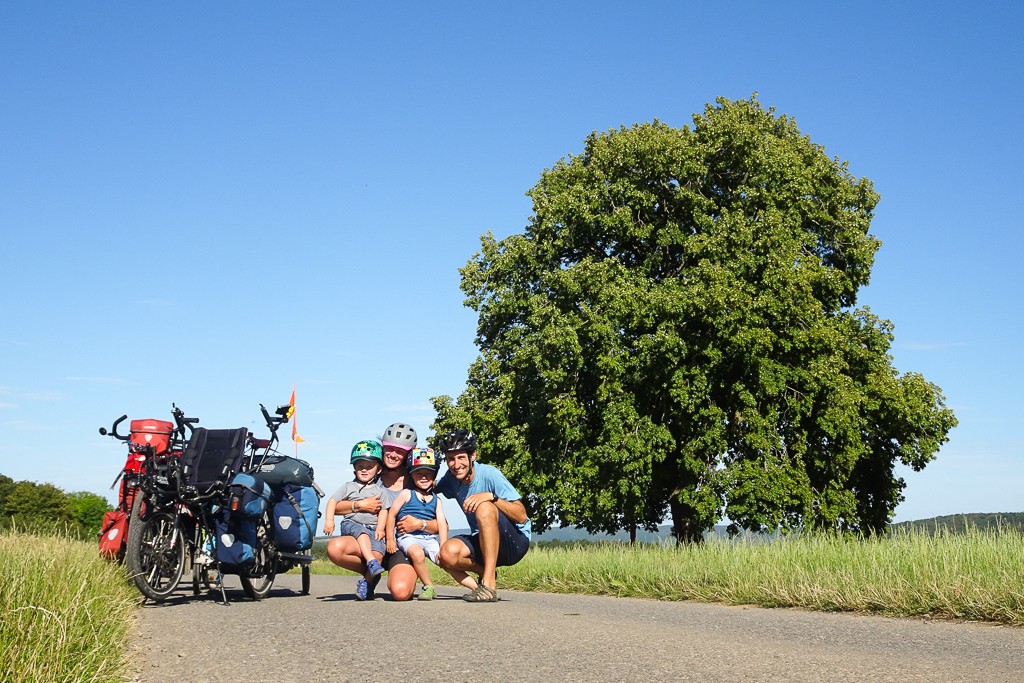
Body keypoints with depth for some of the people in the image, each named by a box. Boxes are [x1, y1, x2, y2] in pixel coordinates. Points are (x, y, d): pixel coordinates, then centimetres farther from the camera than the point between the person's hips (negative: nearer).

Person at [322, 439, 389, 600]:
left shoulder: (381, 491, 14)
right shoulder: (348, 487, 16)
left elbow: (383, 511, 5)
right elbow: (332, 502, 10)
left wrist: (380, 528, -11)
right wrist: (329, 520, -6)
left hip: (373, 527, 0)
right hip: (351, 523, 0)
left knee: (378, 552, -26)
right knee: (361, 532, -36)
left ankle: (366, 581, -16)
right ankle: (371, 562, -48)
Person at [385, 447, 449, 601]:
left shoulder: (435, 499, 11)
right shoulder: (406, 494, 3)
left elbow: (442, 524, 5)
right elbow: (392, 514, 5)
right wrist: (390, 540, 3)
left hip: (430, 538, 3)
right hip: (408, 537, -3)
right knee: (417, 553, -34)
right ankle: (429, 586, -17)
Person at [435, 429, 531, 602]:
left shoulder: (489, 474, -17)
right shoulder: (452, 478, 1)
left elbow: (521, 516, -21)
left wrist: (491, 496, -34)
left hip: (515, 542, -5)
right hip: (483, 542, 5)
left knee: (484, 507, -34)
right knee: (448, 554, -26)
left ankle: (488, 585, -30)